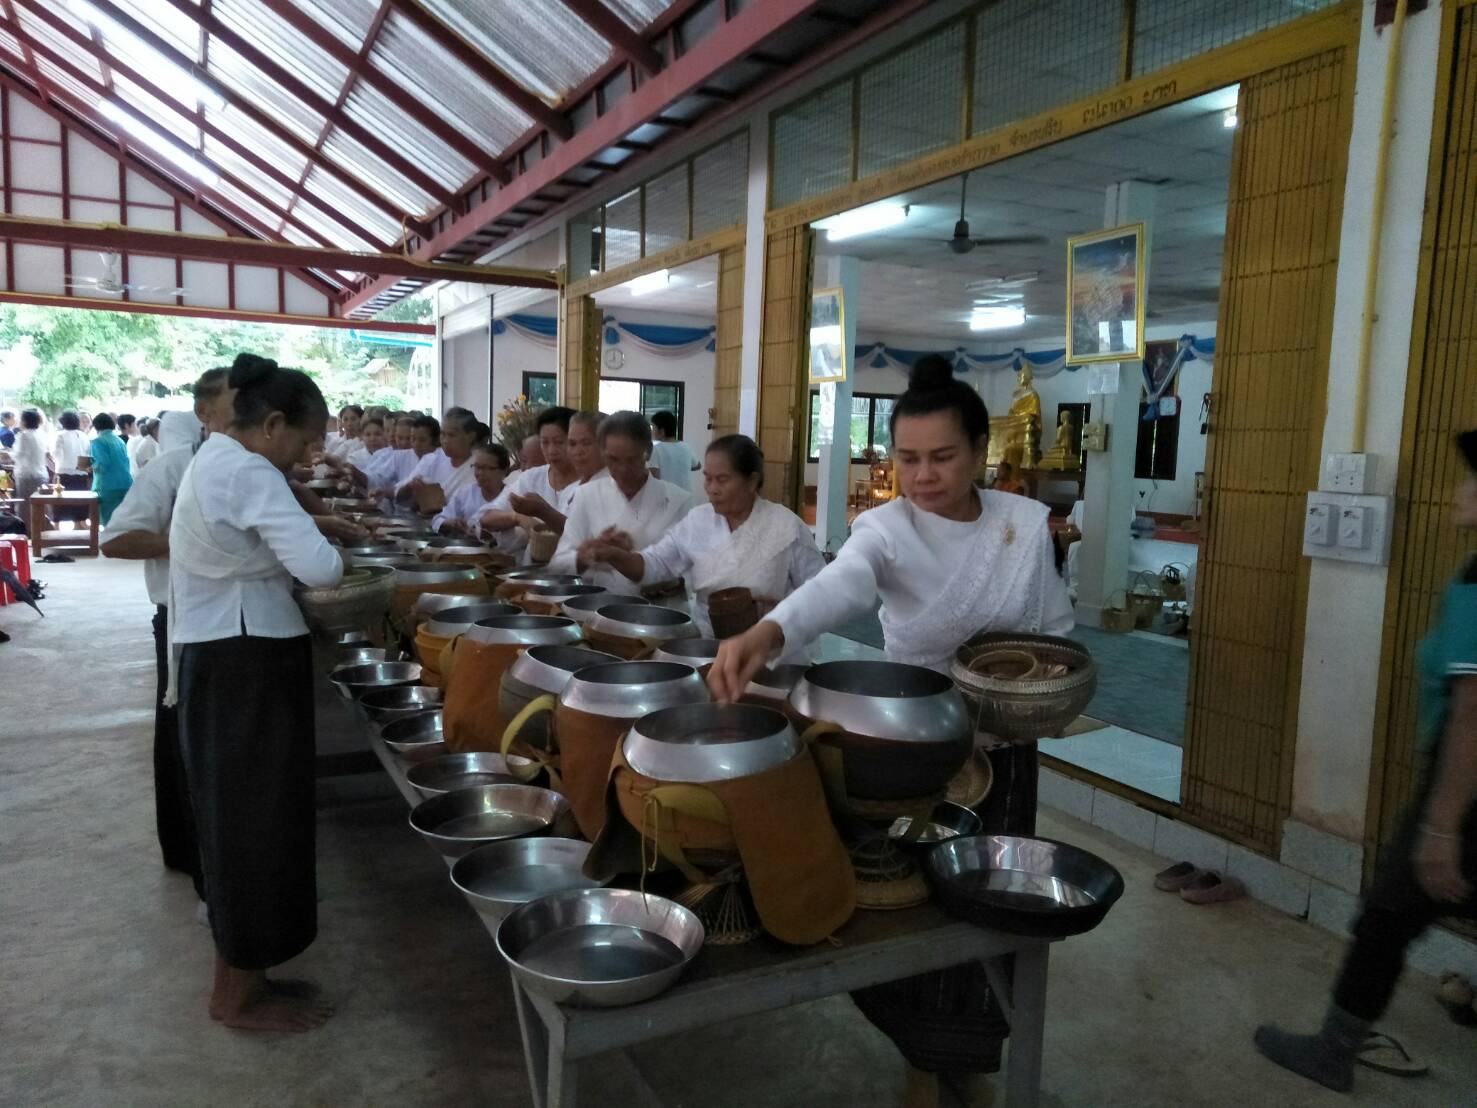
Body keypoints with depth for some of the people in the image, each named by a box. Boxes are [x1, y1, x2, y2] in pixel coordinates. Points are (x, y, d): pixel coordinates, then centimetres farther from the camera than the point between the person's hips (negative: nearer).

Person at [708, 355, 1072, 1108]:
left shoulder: (1027, 523, -7)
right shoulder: (886, 529, -17)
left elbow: (1056, 630, 5)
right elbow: (837, 585, -40)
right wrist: (766, 632, -60)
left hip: (1000, 747, 3)